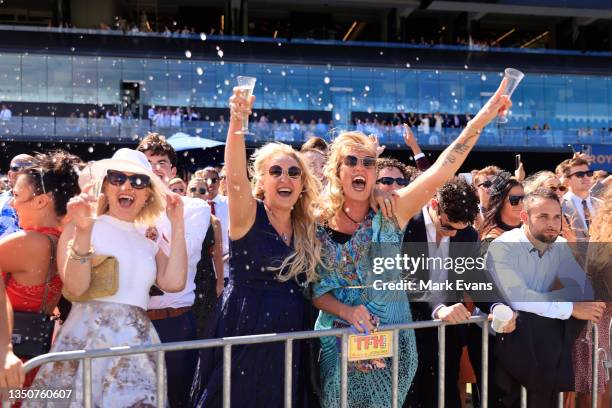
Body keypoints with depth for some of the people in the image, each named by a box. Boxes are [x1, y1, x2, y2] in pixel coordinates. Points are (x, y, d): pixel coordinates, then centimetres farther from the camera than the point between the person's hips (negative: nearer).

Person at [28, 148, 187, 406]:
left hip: (137, 345, 4)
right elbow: (76, 287, -12)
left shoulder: (149, 242, 15)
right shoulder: (79, 227, 1)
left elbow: (174, 283, -3)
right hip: (86, 338, -4)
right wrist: (83, 230, -23)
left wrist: (177, 225, -2)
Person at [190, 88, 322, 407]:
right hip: (243, 335, -5)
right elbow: (235, 177, -26)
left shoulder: (308, 228, 8)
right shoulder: (248, 215, -8)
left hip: (288, 341, 5)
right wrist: (237, 121, -42)